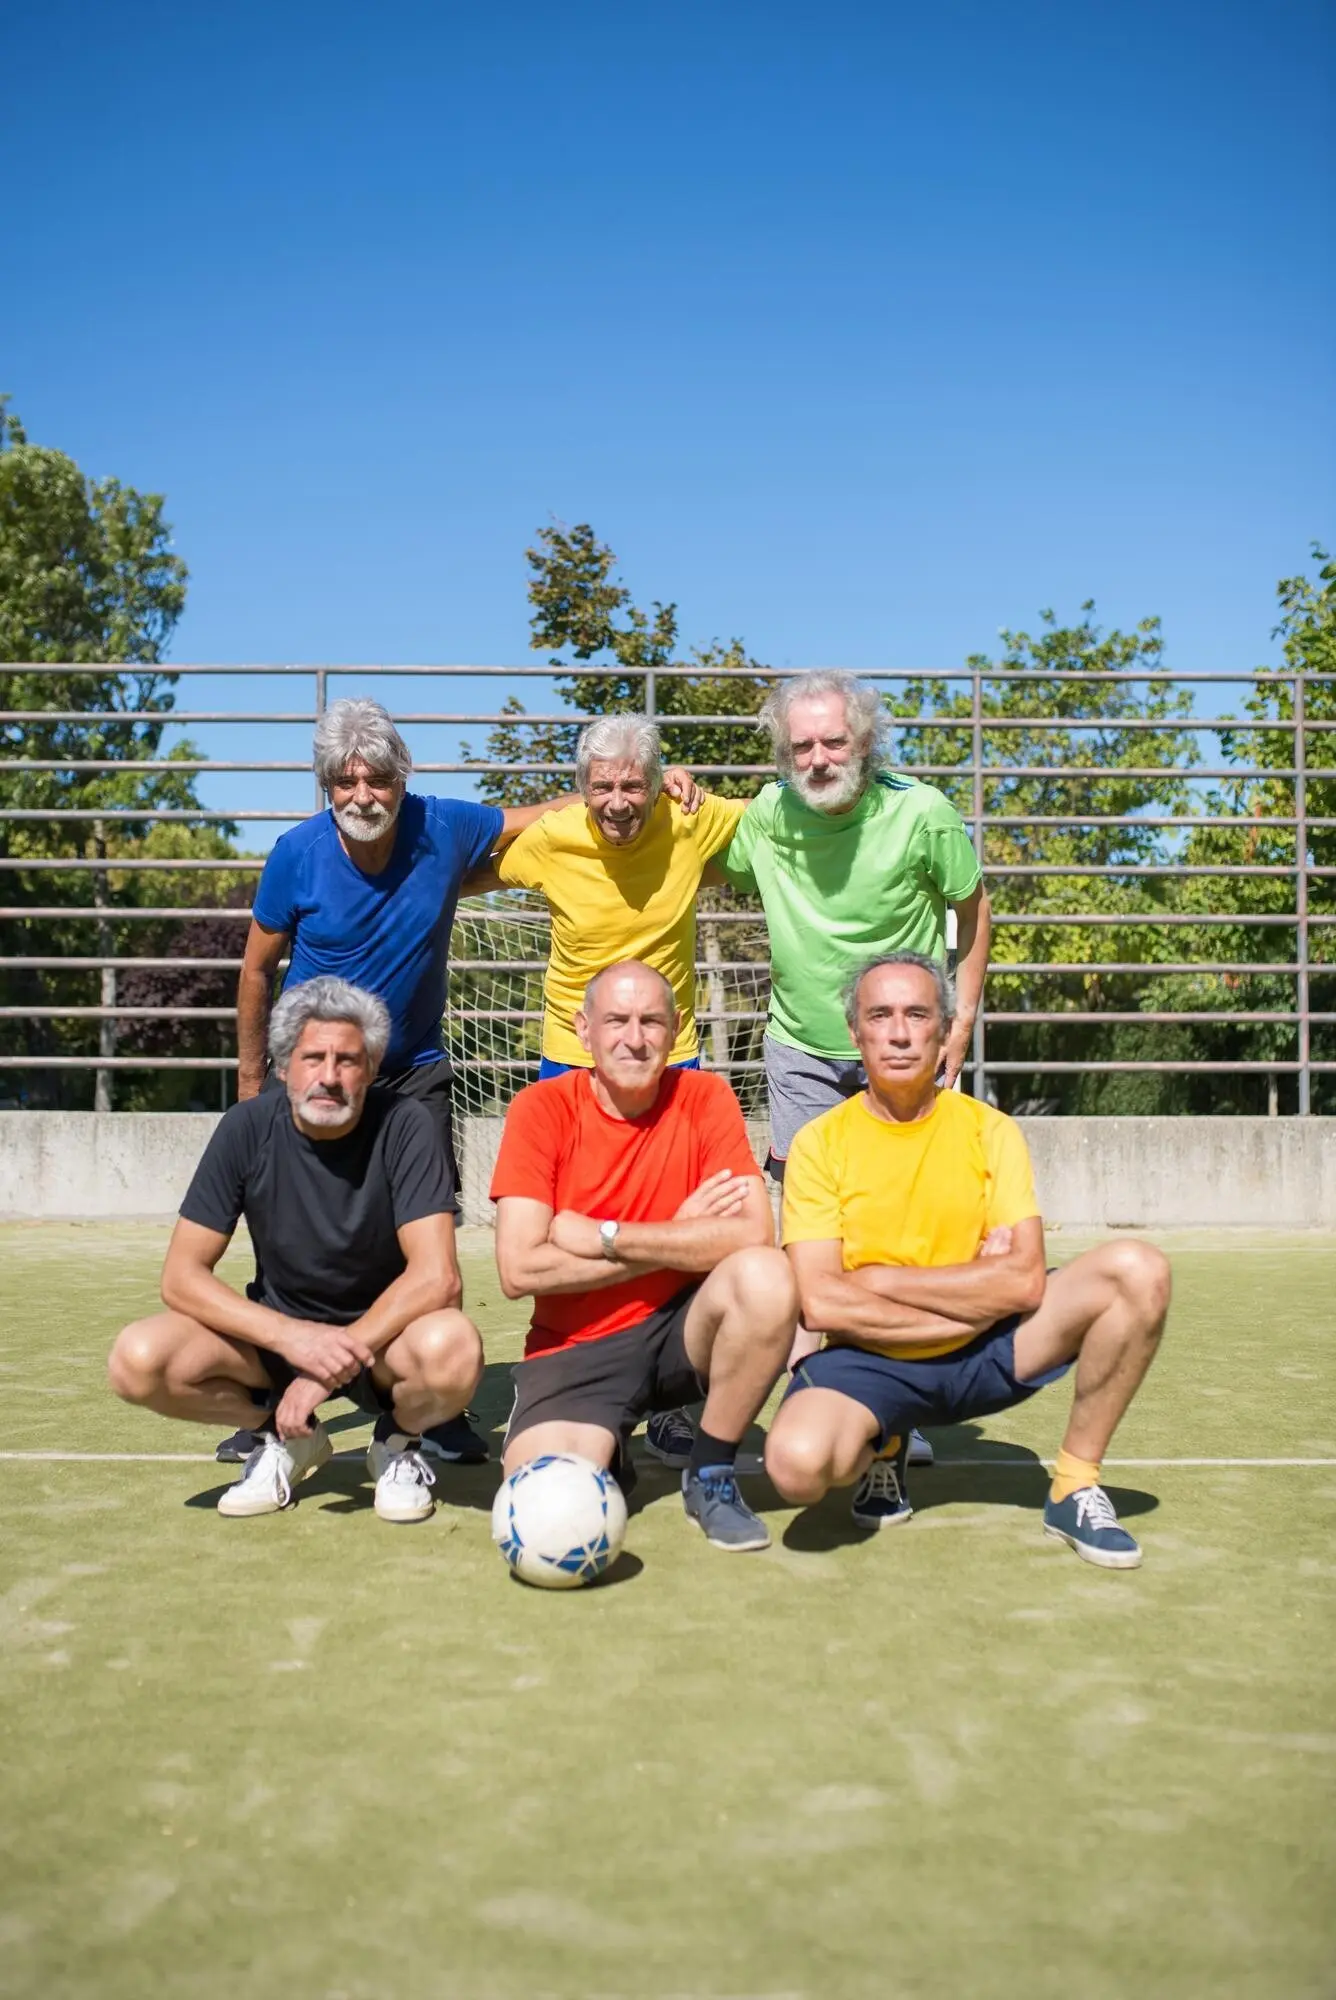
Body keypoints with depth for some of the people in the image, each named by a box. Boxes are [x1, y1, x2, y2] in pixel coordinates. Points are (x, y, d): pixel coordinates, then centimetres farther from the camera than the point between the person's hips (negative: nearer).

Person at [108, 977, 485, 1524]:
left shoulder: (403, 1126, -17)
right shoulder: (249, 1127, -12)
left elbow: (437, 1276, -23)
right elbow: (181, 1276, -13)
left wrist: (337, 1360, -28)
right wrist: (293, 1337, -27)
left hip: (385, 1333, -2)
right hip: (277, 1331, 2)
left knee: (452, 1347, -37)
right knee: (138, 1360, -23)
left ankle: (397, 1441, 0)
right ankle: (286, 1439, 5)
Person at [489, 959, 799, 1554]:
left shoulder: (704, 1098, -6)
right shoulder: (541, 1109, -8)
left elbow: (753, 1236, -19)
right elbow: (519, 1269, -17)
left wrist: (601, 1237, -18)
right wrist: (677, 1242, -15)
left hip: (683, 1329, 1)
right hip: (575, 1349, -1)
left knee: (767, 1278, -30)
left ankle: (711, 1475, -5)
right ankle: (606, 1451, 15)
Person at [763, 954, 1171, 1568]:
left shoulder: (988, 1130, -1)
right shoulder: (820, 1142, -6)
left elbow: (1025, 1281, -13)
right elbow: (819, 1303, -17)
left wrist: (882, 1279, -14)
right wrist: (968, 1301, -14)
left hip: (984, 1353, 2)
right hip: (870, 1360, -2)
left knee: (1138, 1270, -19)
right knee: (797, 1462, -35)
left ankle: (1074, 1488, -3)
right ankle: (879, 1450, 6)